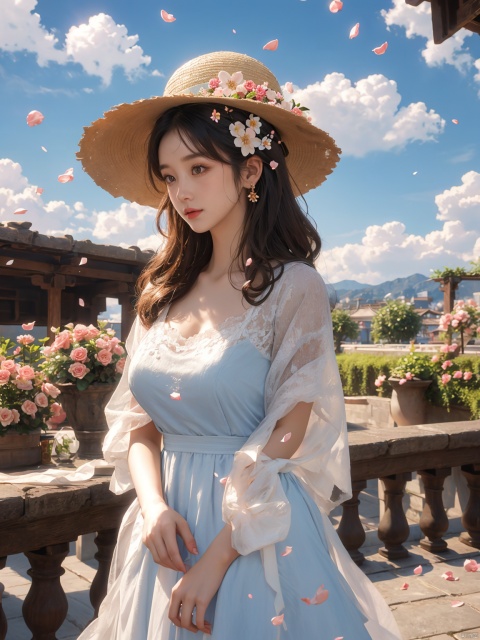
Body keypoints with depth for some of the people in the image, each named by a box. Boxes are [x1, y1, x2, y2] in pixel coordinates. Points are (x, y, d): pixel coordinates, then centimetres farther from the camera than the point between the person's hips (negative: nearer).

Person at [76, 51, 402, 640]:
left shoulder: (292, 287, -12)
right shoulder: (163, 292, 2)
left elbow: (286, 442, -14)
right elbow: (136, 421, 5)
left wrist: (215, 561, -15)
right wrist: (154, 505, -11)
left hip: (259, 537, -4)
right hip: (168, 529, 5)